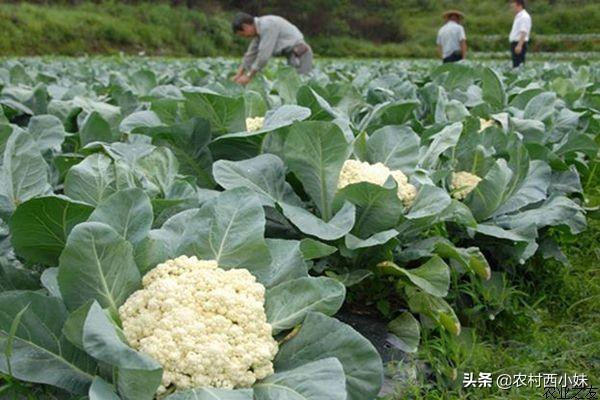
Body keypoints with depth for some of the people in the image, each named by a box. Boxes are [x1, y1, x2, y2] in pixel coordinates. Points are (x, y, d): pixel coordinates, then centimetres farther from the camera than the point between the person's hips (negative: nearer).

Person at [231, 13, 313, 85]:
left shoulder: (267, 26, -20)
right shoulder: (259, 28, 9)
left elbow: (264, 55, -23)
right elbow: (251, 54, 16)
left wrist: (248, 76, -16)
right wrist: (239, 75, 13)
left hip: (300, 54, -10)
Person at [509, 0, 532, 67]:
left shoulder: (524, 17, -12)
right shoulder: (518, 16, 19)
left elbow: (523, 33, -22)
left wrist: (519, 45, -29)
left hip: (520, 44, -10)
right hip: (515, 43, 10)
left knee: (518, 66, -12)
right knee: (515, 65, 10)